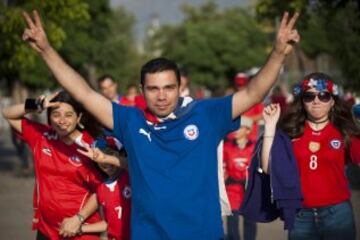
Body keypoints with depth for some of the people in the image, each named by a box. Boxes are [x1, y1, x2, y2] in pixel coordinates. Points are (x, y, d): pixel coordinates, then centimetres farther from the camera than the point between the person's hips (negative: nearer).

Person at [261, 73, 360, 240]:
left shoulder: (344, 131, 3)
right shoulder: (290, 131, 3)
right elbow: (268, 168, -5)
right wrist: (270, 126, -9)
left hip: (337, 213, -1)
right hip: (300, 215, 1)